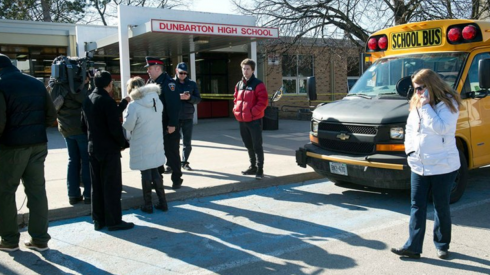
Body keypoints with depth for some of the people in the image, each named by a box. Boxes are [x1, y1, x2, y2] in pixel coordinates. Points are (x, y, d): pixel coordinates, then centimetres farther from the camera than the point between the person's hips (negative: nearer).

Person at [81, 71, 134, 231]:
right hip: (109, 150, -8)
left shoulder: (87, 101, 9)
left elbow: (84, 126, 13)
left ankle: (98, 220, 18)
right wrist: (123, 143, -5)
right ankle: (114, 221, 3)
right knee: (112, 186, -1)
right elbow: (115, 128, -19)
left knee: (97, 186, 12)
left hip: (93, 149, 8)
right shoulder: (108, 101, -16)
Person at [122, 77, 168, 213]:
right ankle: (162, 202, 19)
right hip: (156, 144, 5)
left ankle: (148, 205, 14)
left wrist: (126, 114, 2)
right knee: (155, 172, 15)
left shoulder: (133, 106, -18)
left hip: (142, 147, -5)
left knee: (146, 174, 4)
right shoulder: (157, 101, 2)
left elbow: (128, 126, -13)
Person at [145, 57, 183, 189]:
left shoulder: (168, 82, -14)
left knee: (172, 154, 2)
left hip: (169, 128, -8)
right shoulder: (151, 82, 12)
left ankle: (176, 179, 14)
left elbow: (174, 105, -21)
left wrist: (172, 124, -23)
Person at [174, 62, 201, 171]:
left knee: (187, 142, 8)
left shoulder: (192, 84, 8)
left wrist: (189, 98, -14)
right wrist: (178, 97, -21)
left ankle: (185, 162, 22)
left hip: (188, 117, 3)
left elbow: (198, 99, 5)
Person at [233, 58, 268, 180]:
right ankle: (253, 167, 27)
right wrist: (236, 111, 5)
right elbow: (236, 99, 21)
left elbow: (263, 102, -15)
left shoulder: (258, 84, -8)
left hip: (254, 120, -7)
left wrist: (252, 112, -20)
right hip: (242, 121, 7)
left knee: (257, 146, -4)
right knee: (249, 146, 15)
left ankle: (260, 170, 0)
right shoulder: (239, 85, 13)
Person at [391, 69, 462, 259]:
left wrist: (426, 107, -18)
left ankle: (442, 245, 23)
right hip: (418, 166, 6)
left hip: (443, 167, -6)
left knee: (441, 207, 8)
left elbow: (441, 128, -23)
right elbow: (410, 128, 17)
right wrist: (409, 149, 4)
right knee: (417, 207, 5)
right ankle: (413, 247, 9)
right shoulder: (416, 104, 11)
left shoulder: (448, 104, -9)